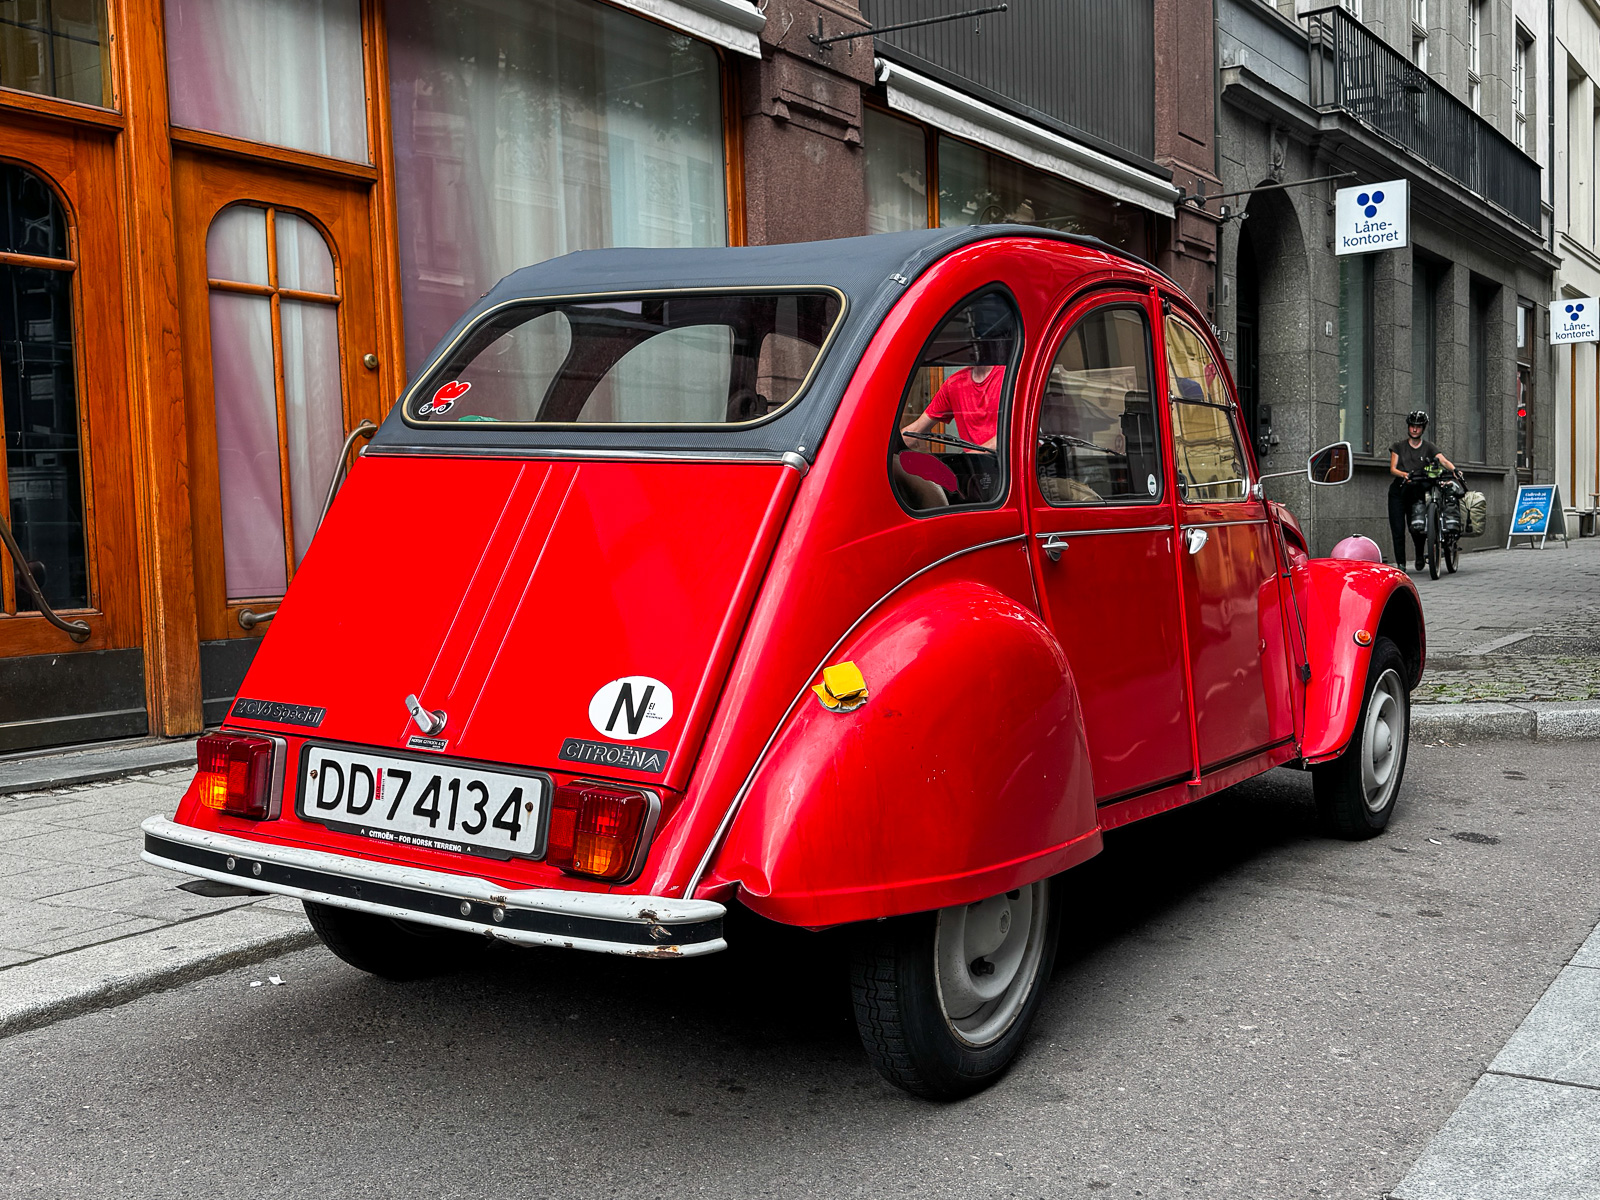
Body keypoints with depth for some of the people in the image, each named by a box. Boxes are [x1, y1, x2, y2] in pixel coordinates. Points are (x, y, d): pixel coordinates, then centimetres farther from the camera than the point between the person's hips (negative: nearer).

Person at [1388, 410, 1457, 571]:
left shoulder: (1429, 447, 10)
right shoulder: (1399, 446, 10)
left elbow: (1444, 461, -4)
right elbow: (1392, 469, 2)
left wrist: (1454, 469, -26)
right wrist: (1404, 474, -20)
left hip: (1418, 490, -1)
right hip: (1398, 491, 1)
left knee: (1417, 527, -11)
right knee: (1398, 529, -7)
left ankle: (1420, 555, 18)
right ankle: (1400, 564, -2)